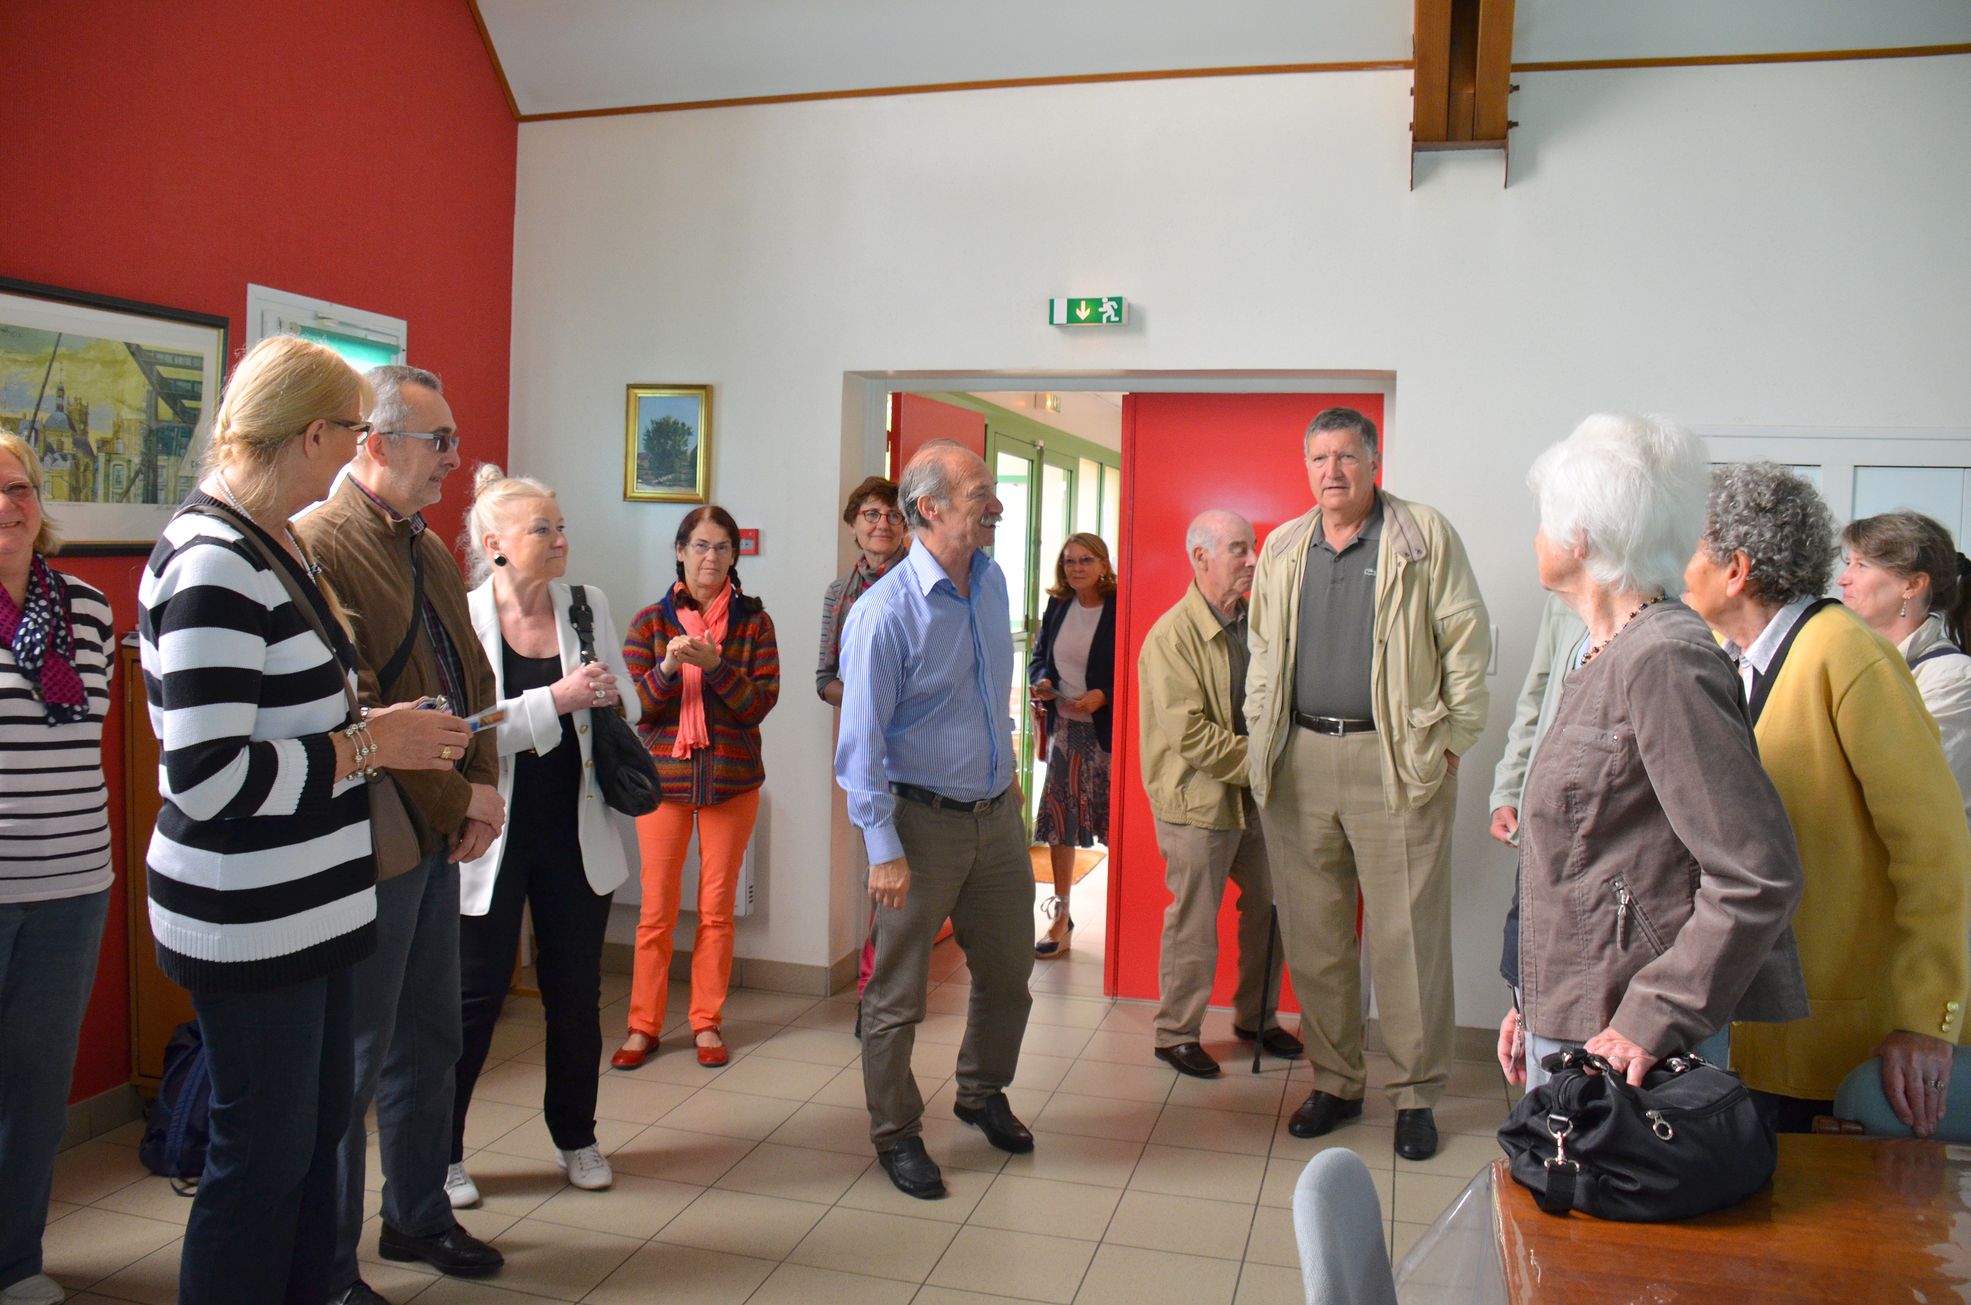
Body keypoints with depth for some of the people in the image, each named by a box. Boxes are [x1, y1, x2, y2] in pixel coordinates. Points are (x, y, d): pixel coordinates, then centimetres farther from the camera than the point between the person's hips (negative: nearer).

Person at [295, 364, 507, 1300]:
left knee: (429, 1039, 19)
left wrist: (485, 786, 2)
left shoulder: (432, 552, 13)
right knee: (352, 1057, 4)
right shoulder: (318, 545, -16)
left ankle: (419, 1216, 36)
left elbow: (471, 678, 16)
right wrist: (456, 804, -15)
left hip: (440, 839, 9)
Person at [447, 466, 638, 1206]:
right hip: (493, 838, -4)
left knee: (576, 992, 14)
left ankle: (575, 1138, 32)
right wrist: (557, 699, -25)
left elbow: (627, 709, 8)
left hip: (577, 834, 4)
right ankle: (441, 1153, 24)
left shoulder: (589, 607, 3)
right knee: (475, 996, 6)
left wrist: (607, 699, -13)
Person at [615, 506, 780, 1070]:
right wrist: (667, 668, -20)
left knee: (717, 908, 7)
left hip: (732, 779, 0)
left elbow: (761, 702, -5)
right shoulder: (651, 620, 4)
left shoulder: (753, 622, 3)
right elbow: (633, 705, -2)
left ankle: (707, 1022, 19)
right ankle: (643, 1025, 16)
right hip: (662, 775, 0)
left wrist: (715, 664, -20)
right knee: (656, 909, 4)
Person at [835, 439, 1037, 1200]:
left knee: (1008, 970, 19)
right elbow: (862, 741, -17)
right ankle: (896, 1136, 26)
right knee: (898, 993, 7)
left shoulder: (992, 581, 3)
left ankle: (982, 1095, 42)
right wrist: (884, 850, -19)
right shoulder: (885, 612, -19)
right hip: (924, 822, -7)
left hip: (997, 815, 7)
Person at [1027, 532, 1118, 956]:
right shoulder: (1057, 608, 7)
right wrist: (1041, 681, -3)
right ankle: (1060, 915, 19)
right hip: (1064, 727, 6)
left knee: (1116, 821, 1)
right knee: (1058, 822, 8)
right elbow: (1039, 656, 17)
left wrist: (1103, 695, -22)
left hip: (1107, 730, -5)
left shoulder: (1120, 610, -11)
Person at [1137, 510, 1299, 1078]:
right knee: (1194, 923, 3)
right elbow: (1189, 735, -22)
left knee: (1270, 906, 16)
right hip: (1197, 800, -7)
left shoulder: (1254, 623, 6)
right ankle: (1176, 1033, 21)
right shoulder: (1172, 636, -16)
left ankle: (1256, 1016, 35)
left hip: (1254, 796, 7)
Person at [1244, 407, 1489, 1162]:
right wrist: (1262, 744, 11)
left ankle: (1416, 1094, 14)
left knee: (1409, 936, 0)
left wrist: (1452, 742, -5)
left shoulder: (1426, 537, 0)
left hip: (1396, 761, -4)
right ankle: (1334, 1082, 23)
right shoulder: (1281, 549, 13)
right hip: (1299, 759, 4)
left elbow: (1466, 643, -1)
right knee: (1313, 935, 9)